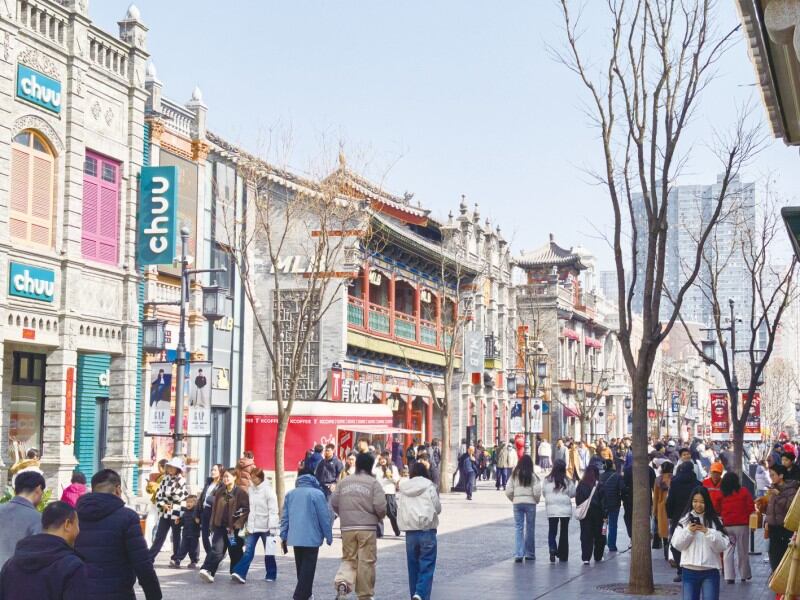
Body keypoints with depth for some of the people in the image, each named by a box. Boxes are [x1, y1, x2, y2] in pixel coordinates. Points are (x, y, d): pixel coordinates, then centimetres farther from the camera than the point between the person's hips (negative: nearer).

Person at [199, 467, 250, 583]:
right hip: (220, 526, 3)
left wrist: (237, 525, -13)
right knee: (217, 549, -12)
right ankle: (207, 570, -22)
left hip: (234, 528, -3)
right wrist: (213, 525, 12)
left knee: (235, 552, 7)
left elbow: (246, 510, -10)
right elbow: (215, 509, 16)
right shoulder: (219, 492, 11)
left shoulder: (240, 492, -5)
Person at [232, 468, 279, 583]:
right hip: (253, 527, 5)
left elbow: (273, 510, -13)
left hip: (265, 527, -4)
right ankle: (240, 574, -11)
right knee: (248, 551, -4)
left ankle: (271, 575, 18)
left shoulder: (268, 490, -10)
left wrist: (272, 528, -16)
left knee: (269, 552, 7)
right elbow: (249, 508, 13)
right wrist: (248, 525, 11)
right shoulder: (250, 489, 7)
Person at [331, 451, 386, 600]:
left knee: (348, 559, 13)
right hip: (367, 528, -3)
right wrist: (379, 518, 10)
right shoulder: (373, 483, -4)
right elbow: (380, 506, -11)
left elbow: (334, 503, 6)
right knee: (366, 561, 6)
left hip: (347, 528, 3)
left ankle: (342, 582, -13)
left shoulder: (343, 482, 7)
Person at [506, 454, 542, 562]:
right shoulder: (533, 476, -6)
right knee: (530, 528, 10)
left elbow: (508, 491, -1)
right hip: (530, 503, -2)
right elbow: (537, 492, -9)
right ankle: (529, 554, 17)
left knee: (518, 528, 4)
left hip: (517, 503, 2)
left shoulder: (514, 475, 1)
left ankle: (518, 554, -5)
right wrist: (536, 500, 10)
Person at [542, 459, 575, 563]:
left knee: (552, 531, 7)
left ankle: (552, 549, -17)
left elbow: (544, 493, 3)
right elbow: (572, 494, 0)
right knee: (564, 532, 9)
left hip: (552, 509, 0)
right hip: (565, 510, 0)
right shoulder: (568, 481, -6)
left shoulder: (547, 480, -5)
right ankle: (563, 555, 11)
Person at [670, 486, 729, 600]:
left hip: (710, 571, -1)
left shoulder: (715, 521, 0)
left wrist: (708, 532, -17)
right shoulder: (684, 520, 3)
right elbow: (677, 545, -1)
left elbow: (722, 546, -6)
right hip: (689, 571, 1)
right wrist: (688, 531, -14)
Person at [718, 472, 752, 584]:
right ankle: (744, 575, 19)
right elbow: (750, 507, -4)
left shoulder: (721, 494, -2)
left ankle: (729, 576, -1)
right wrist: (744, 515, 13)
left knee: (728, 551, 4)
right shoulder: (744, 491, -5)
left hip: (726, 525, 1)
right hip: (741, 525, -1)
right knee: (742, 551, 10)